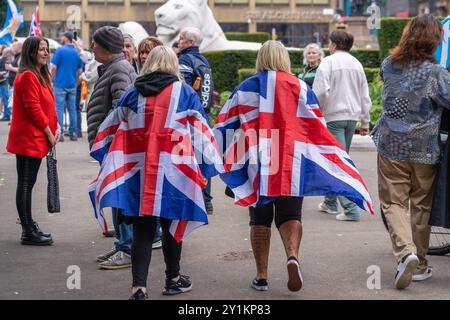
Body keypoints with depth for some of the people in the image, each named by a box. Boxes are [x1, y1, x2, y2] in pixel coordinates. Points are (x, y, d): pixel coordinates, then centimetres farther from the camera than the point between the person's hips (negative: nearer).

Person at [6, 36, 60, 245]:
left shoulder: (40, 76, 17)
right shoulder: (28, 76, -15)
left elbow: (48, 106, 19)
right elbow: (33, 109, -20)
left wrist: (56, 127, 4)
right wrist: (49, 133, -13)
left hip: (36, 139, 10)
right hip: (28, 139, -10)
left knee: (28, 183, 15)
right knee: (26, 184, -5)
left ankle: (29, 227, 23)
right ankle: (28, 232, -1)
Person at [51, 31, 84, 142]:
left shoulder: (60, 50, -8)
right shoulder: (77, 52, 6)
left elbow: (54, 67, -10)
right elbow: (80, 71, 8)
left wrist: (53, 79, 4)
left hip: (60, 84, -4)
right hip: (72, 85, 4)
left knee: (59, 108, -1)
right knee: (72, 109, 8)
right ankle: (73, 133, 9)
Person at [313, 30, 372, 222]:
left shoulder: (328, 62, -8)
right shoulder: (356, 64, 12)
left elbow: (320, 92, -17)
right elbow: (365, 95, 14)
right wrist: (365, 122, 18)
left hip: (333, 117, -7)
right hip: (352, 117, 7)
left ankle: (350, 209, -16)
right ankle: (330, 202, 27)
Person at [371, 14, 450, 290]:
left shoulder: (389, 65, 1)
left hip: (391, 146, 2)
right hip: (424, 150, -2)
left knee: (393, 203, 6)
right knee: (421, 206, 12)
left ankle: (405, 251, -17)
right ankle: (419, 265, 19)